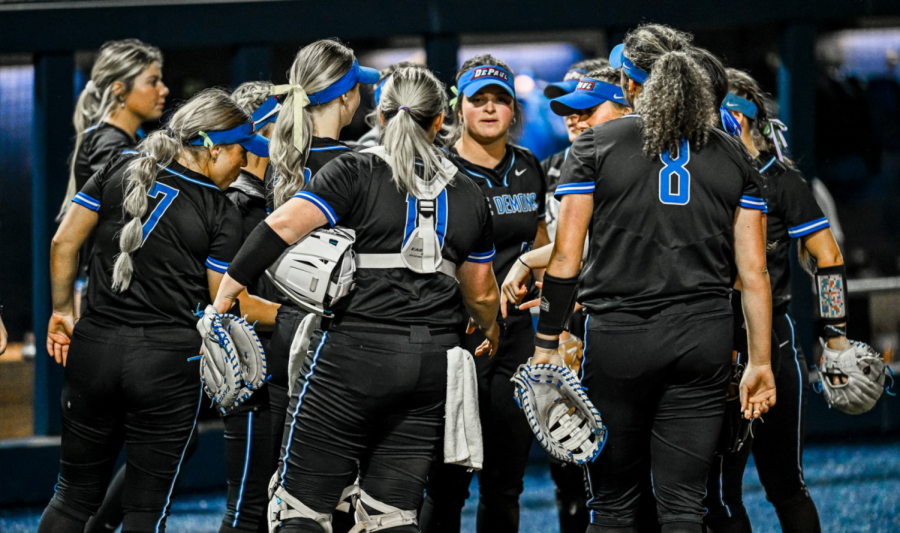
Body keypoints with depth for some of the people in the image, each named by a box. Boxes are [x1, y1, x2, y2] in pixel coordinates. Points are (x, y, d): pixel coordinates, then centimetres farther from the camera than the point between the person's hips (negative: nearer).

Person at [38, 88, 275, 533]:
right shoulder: (220, 215, -6)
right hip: (168, 361, -4)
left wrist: (62, 311, 15)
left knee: (75, 495, 13)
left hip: (96, 347, 4)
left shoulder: (121, 170, 4)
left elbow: (64, 242, 5)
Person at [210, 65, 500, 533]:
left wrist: (223, 296, -11)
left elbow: (283, 227, -14)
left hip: (354, 353, -4)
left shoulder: (355, 173, -1)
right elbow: (481, 294, 22)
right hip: (433, 363, 4)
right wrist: (490, 334, 43)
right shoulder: (468, 195, 12)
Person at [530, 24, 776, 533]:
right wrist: (760, 363, 9)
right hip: (704, 339, 2)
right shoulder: (732, 155, 8)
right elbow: (754, 270, 5)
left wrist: (547, 344, 2)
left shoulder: (595, 146, 1)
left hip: (618, 338, -2)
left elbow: (566, 257, -3)